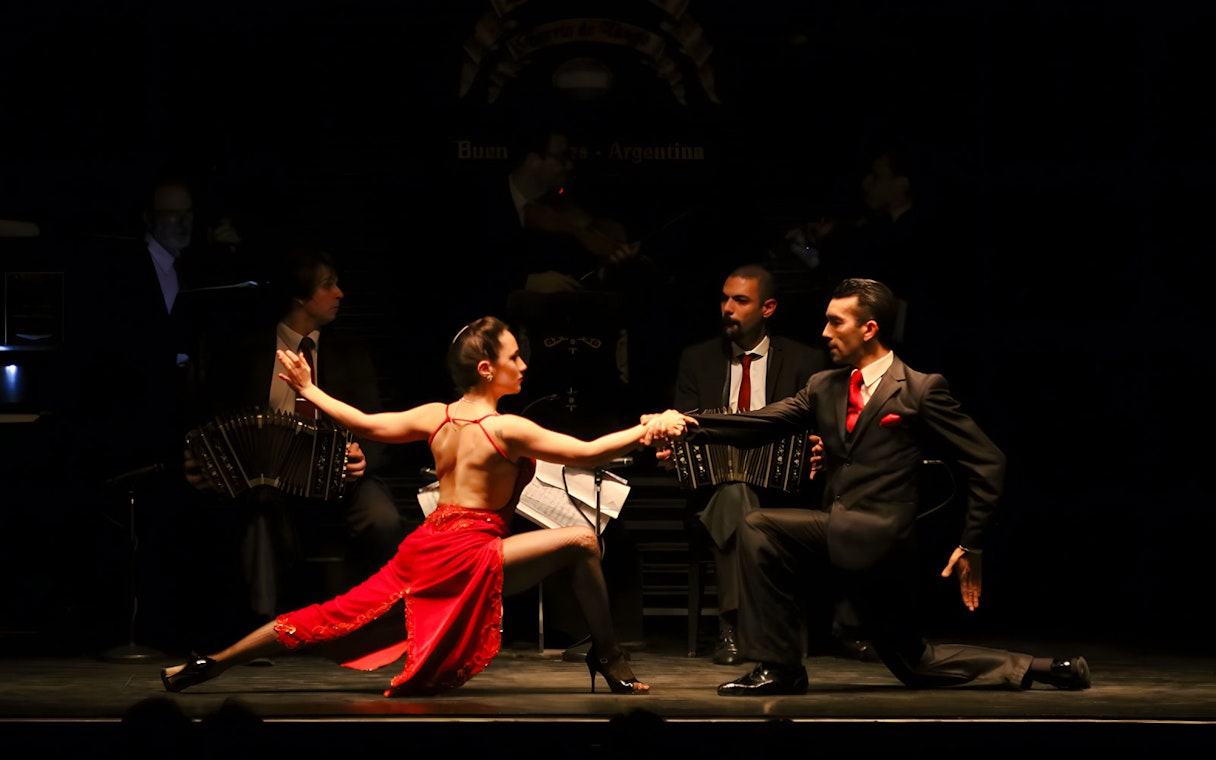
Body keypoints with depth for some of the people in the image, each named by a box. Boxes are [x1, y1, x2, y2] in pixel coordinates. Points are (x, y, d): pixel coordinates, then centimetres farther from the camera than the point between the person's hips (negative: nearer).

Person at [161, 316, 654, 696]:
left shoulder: (436, 417, 8)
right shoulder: (506, 429, -12)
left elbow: (369, 424, 14)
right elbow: (586, 454, -17)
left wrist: (309, 391, 26)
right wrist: (642, 432, -12)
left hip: (421, 551, 7)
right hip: (469, 554, -7)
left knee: (334, 619, 13)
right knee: (581, 542, -7)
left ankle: (207, 665, 13)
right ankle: (609, 661, -5)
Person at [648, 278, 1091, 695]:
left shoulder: (921, 390, -4)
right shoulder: (824, 388, 14)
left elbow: (987, 463, -4)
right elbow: (758, 425, 5)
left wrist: (972, 546, -5)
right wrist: (689, 424, -9)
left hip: (877, 537, -7)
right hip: (840, 535, 7)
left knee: (760, 529, -17)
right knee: (914, 665, 10)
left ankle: (779, 667, -9)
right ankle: (1030, 670, 20)